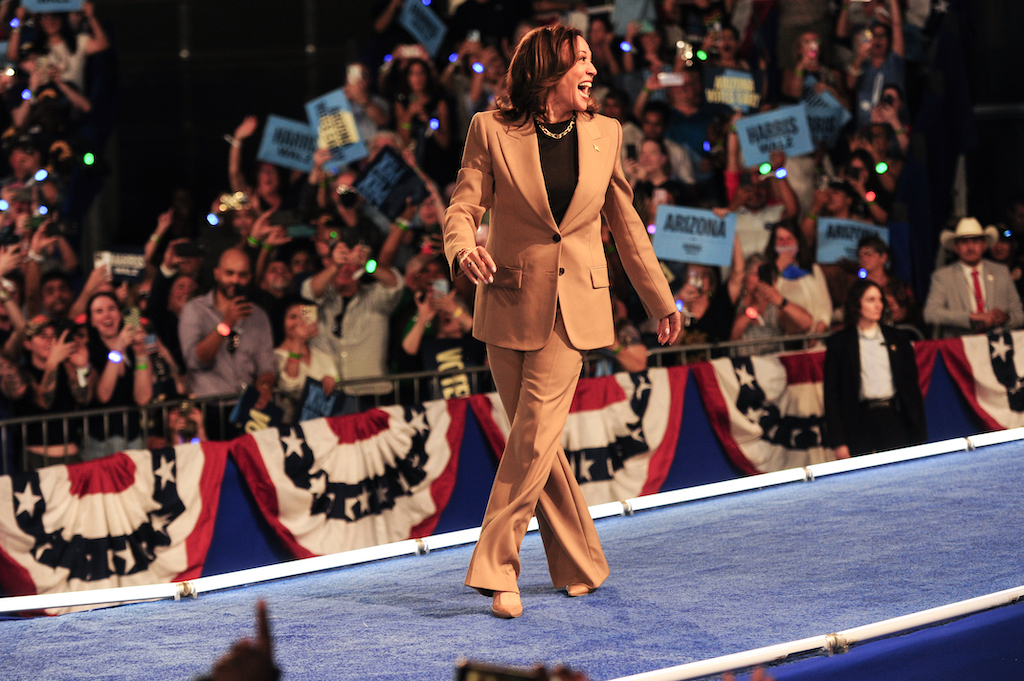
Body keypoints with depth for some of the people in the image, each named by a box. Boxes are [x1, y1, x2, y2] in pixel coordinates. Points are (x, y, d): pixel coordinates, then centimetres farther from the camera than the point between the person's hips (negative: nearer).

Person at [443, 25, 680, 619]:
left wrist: (662, 301, 18)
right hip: (510, 302, 0)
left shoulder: (605, 134, 4)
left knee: (535, 436, -11)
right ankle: (582, 565, 19)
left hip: (574, 307, 0)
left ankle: (497, 570, -6)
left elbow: (626, 224, 13)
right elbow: (464, 206, -5)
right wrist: (464, 249, -29)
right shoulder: (492, 131, -2)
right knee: (539, 443, 4)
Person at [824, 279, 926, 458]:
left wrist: (919, 435, 7)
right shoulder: (839, 342, 5)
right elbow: (831, 394, 3)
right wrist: (838, 441, -4)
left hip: (894, 417, 2)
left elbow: (912, 387, 13)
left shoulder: (896, 339, 13)